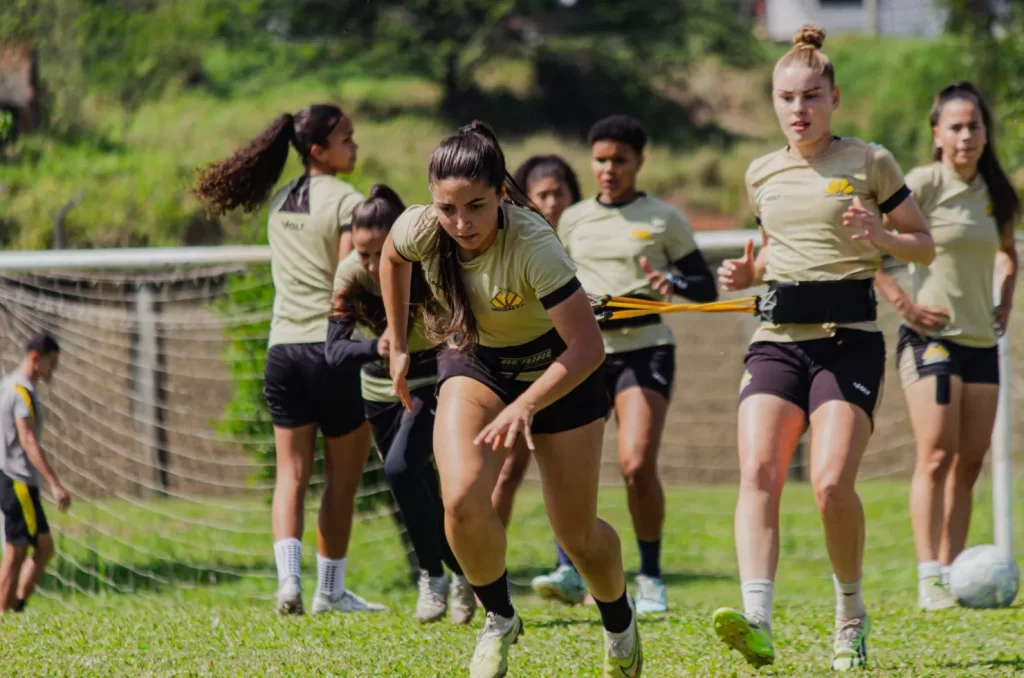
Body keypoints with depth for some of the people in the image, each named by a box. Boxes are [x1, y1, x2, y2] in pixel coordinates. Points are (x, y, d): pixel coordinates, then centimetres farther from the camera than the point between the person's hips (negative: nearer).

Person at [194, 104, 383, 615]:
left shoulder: (280, 202, 13)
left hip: (282, 347, 5)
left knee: (291, 471, 4)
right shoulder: (347, 202, -8)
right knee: (343, 475, 7)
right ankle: (330, 589, 11)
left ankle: (288, 575, -14)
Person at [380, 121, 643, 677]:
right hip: (473, 362, 3)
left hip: (556, 367, -3)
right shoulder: (419, 230, -23)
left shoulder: (532, 245, -36)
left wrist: (523, 407, -45)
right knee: (463, 501, -24)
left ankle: (618, 619, 36)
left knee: (577, 536, 3)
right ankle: (499, 619, 3)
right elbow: (391, 257, 4)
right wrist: (398, 346, 9)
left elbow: (588, 348, -36)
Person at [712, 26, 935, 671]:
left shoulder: (870, 163, 2)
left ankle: (852, 617, 5)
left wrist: (880, 237, -13)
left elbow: (926, 247, 7)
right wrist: (748, 273, 8)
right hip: (777, 340, 4)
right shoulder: (762, 174, 15)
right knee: (758, 471, -18)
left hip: (849, 339, -4)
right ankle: (757, 619, -31)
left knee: (832, 482, -18)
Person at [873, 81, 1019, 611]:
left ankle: (952, 574, 10)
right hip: (931, 335, -6)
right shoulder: (922, 185, -9)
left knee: (970, 460, 5)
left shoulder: (993, 192, 10)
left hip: (981, 339, 6)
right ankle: (929, 580, -15)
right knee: (937, 454, -14)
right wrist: (901, 302, -16)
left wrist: (1005, 299, 15)